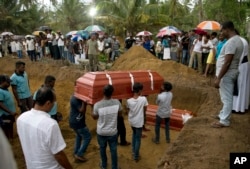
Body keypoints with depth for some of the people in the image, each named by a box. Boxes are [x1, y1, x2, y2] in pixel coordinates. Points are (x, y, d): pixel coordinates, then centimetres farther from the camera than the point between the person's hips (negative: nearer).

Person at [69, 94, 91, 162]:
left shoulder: (75, 97, 4)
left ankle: (76, 152, 37)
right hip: (77, 122, -10)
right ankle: (79, 155, 7)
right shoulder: (75, 100, -26)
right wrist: (84, 102, -31)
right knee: (87, 137, 2)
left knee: (79, 136, 27)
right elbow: (82, 110, -26)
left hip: (74, 121, 10)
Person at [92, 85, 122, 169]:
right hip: (113, 132, 0)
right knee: (113, 150, 18)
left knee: (102, 148, 24)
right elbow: (120, 114, 0)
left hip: (101, 132, 0)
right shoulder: (117, 102, -18)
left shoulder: (97, 105, -23)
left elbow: (95, 117, -5)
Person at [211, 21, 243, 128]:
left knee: (227, 98, -1)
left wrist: (218, 78, -25)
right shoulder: (237, 39, 11)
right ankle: (223, 114, 35)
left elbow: (227, 63, -27)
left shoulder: (231, 42, -22)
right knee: (226, 97, 21)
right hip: (230, 73, 10)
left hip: (227, 74, -10)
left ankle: (224, 121, 9)